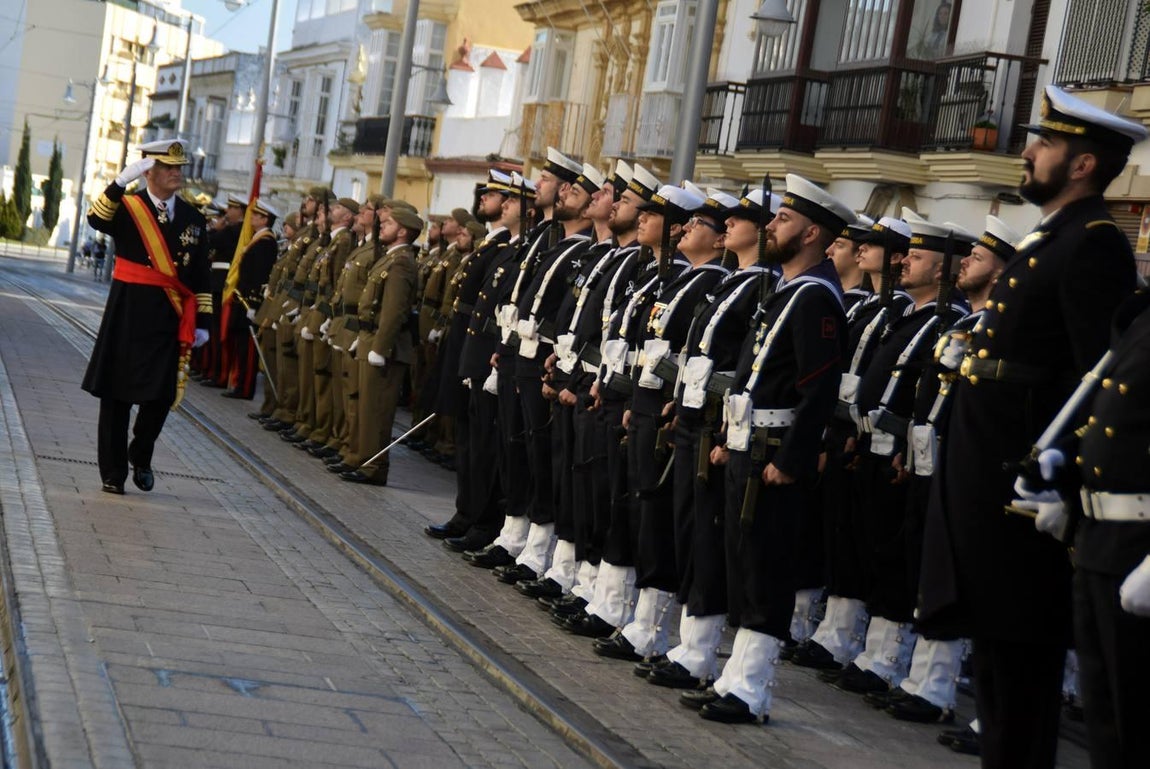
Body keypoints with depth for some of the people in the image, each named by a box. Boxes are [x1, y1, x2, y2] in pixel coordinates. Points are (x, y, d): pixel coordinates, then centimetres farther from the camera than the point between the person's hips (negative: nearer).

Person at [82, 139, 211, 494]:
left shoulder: (193, 218, 8)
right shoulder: (126, 207, -2)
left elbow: (201, 276, 10)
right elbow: (96, 220, -25)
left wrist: (202, 322, 7)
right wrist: (122, 181, -35)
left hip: (169, 318, 2)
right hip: (128, 315, -2)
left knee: (161, 395, -2)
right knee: (117, 394, 4)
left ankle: (141, 455, 25)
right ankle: (113, 472, 15)